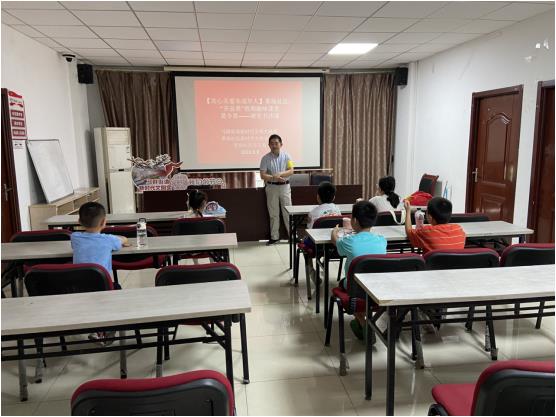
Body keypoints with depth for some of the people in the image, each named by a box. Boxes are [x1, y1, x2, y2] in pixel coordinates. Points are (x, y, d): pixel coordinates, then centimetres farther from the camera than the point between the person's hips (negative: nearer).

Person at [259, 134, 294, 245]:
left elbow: (291, 171, -8)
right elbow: (263, 175, -9)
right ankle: (274, 237, 15)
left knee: (288, 211, 3)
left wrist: (280, 174, -21)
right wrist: (274, 178, -23)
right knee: (273, 213, 6)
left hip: (285, 186, 0)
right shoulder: (265, 158, -3)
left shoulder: (286, 156, -1)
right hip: (271, 187, 0)